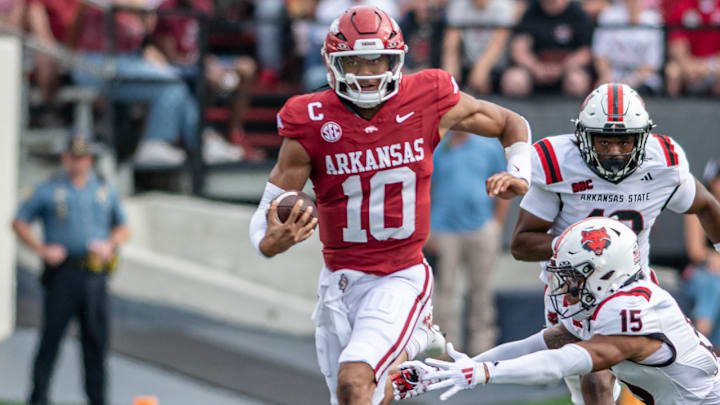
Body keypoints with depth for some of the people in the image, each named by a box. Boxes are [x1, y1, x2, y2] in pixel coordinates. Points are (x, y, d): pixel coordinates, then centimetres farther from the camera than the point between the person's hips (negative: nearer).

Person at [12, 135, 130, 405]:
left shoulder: (105, 191, 14)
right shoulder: (48, 191, 4)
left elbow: (122, 228, 21)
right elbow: (19, 223, 6)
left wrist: (110, 245, 0)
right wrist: (41, 249, -6)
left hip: (94, 272, 3)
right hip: (62, 273, -3)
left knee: (96, 338, 3)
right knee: (52, 335, -5)